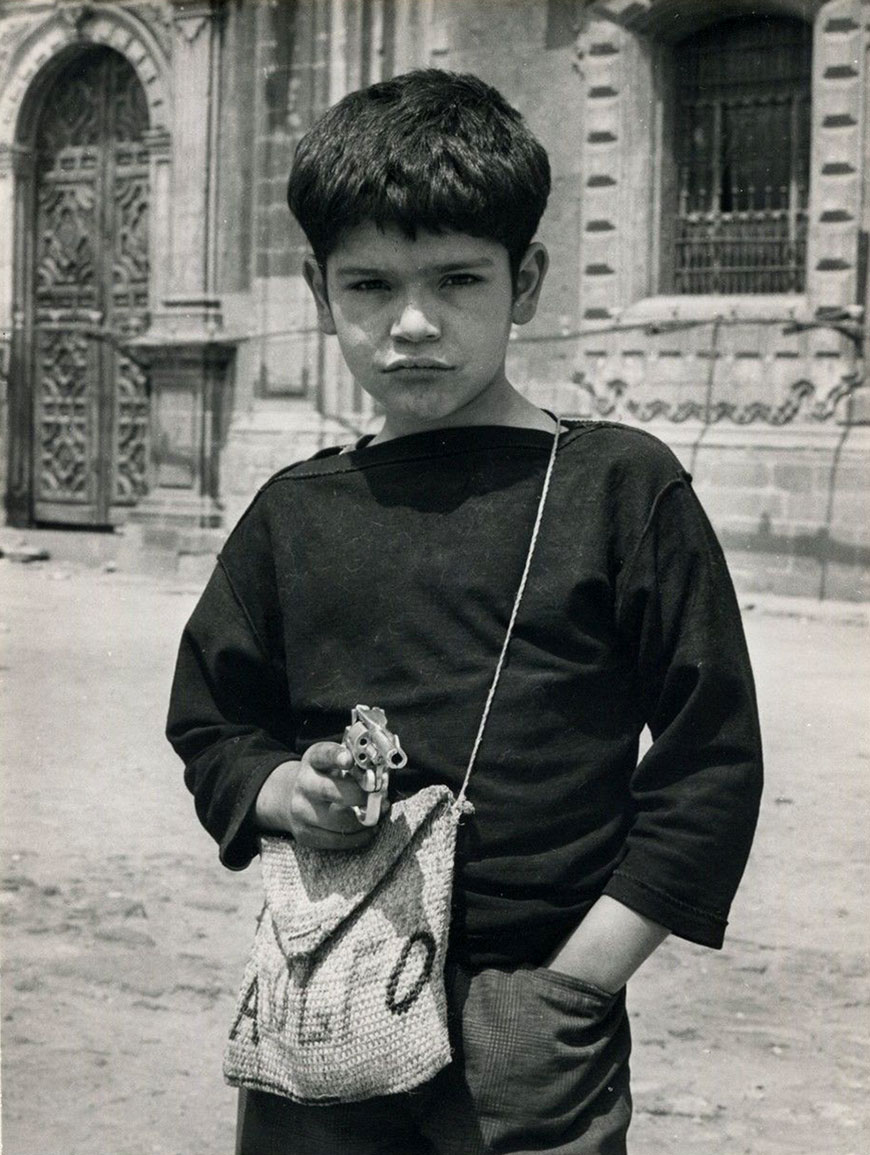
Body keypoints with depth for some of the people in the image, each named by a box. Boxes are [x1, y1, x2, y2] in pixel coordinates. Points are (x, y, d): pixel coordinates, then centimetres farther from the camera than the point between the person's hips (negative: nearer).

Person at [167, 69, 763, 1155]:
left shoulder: (621, 488, -4)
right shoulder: (295, 514, 7)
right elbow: (209, 720, 17)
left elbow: (712, 757, -5)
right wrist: (286, 789, -5)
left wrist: (577, 977, -9)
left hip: (532, 1017, -3)